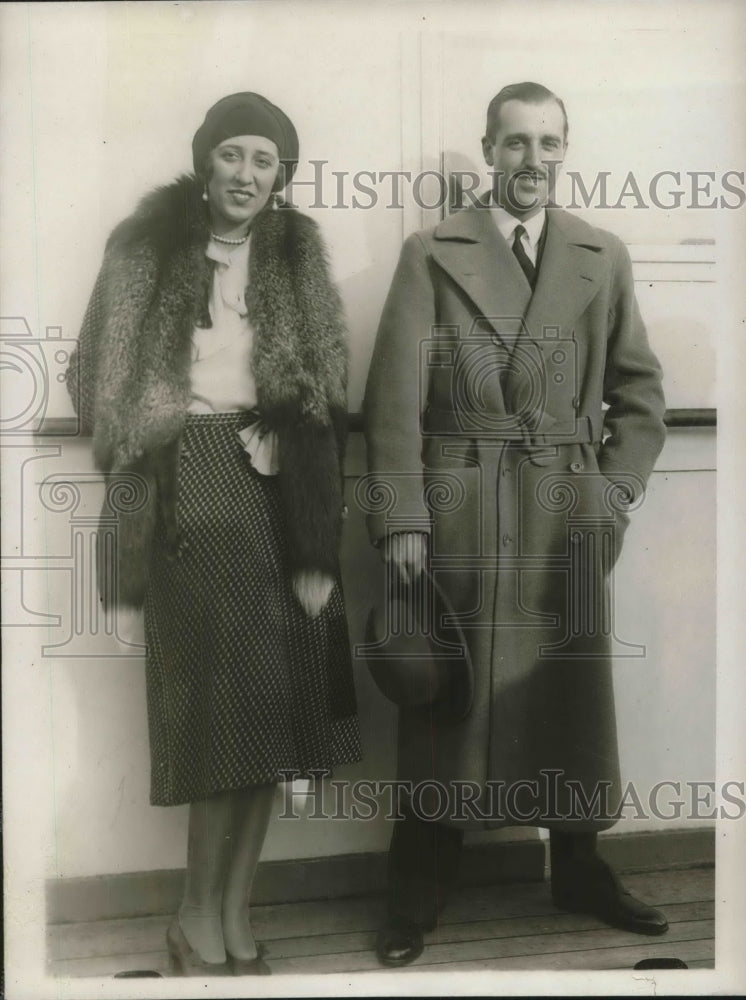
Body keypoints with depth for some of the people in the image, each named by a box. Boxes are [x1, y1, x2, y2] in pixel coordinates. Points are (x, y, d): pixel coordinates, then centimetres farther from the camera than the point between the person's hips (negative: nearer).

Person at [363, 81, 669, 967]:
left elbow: (640, 390, 15)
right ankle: (420, 889, 18)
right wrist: (400, 519, -11)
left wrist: (618, 488, 3)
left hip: (569, 517, 3)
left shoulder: (604, 259, 11)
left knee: (572, 688, 10)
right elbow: (396, 397, -4)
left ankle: (578, 869, 28)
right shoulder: (431, 254, 3)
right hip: (459, 511, -2)